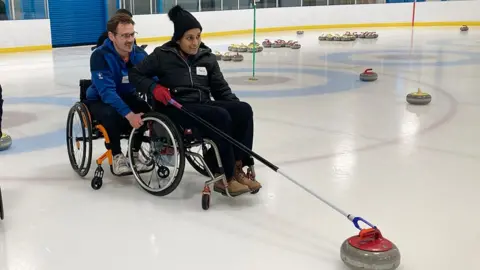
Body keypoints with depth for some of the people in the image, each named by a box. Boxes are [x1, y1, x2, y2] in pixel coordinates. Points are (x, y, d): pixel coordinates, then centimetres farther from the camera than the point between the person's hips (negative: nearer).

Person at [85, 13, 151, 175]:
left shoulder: (139, 54, -12)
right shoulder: (100, 56, -25)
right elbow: (107, 92, -34)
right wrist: (128, 114, -46)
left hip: (127, 97, 4)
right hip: (100, 100, -4)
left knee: (150, 110, -25)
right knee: (111, 114, -37)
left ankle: (134, 152, -5)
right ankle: (117, 156, -15)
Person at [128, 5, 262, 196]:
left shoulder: (207, 57, 12)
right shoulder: (163, 55, 0)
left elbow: (221, 89, 13)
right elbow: (135, 74, 3)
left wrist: (236, 107, -2)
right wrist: (154, 87, -15)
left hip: (203, 105, 6)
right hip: (176, 108, -5)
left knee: (244, 110, -20)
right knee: (220, 116, -32)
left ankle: (237, 167, -19)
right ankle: (225, 178, -26)